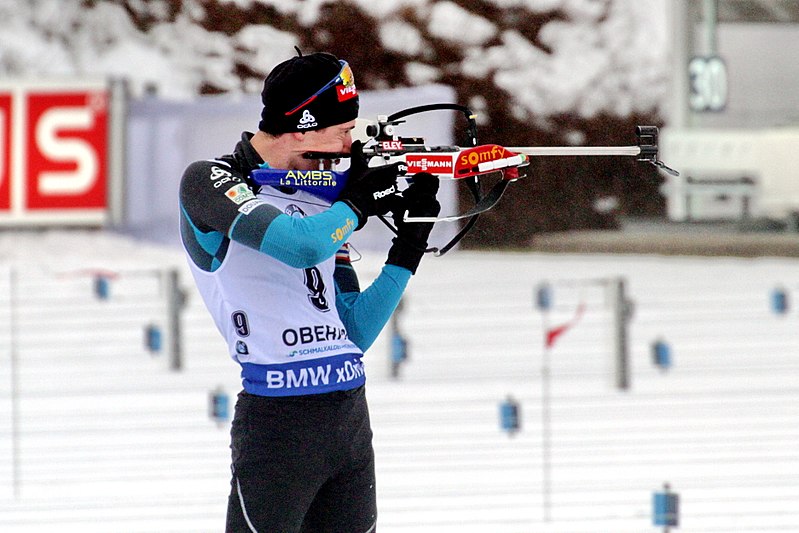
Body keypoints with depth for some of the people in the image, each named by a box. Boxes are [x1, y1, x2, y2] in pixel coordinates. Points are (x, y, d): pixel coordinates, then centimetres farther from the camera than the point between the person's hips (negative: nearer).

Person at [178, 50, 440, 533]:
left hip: (351, 415, 7)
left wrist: (409, 248, 8)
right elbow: (300, 245, -23)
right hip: (279, 419, -7)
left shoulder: (323, 200, 16)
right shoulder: (209, 182, -5)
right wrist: (359, 203, -5)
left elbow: (354, 333, 15)